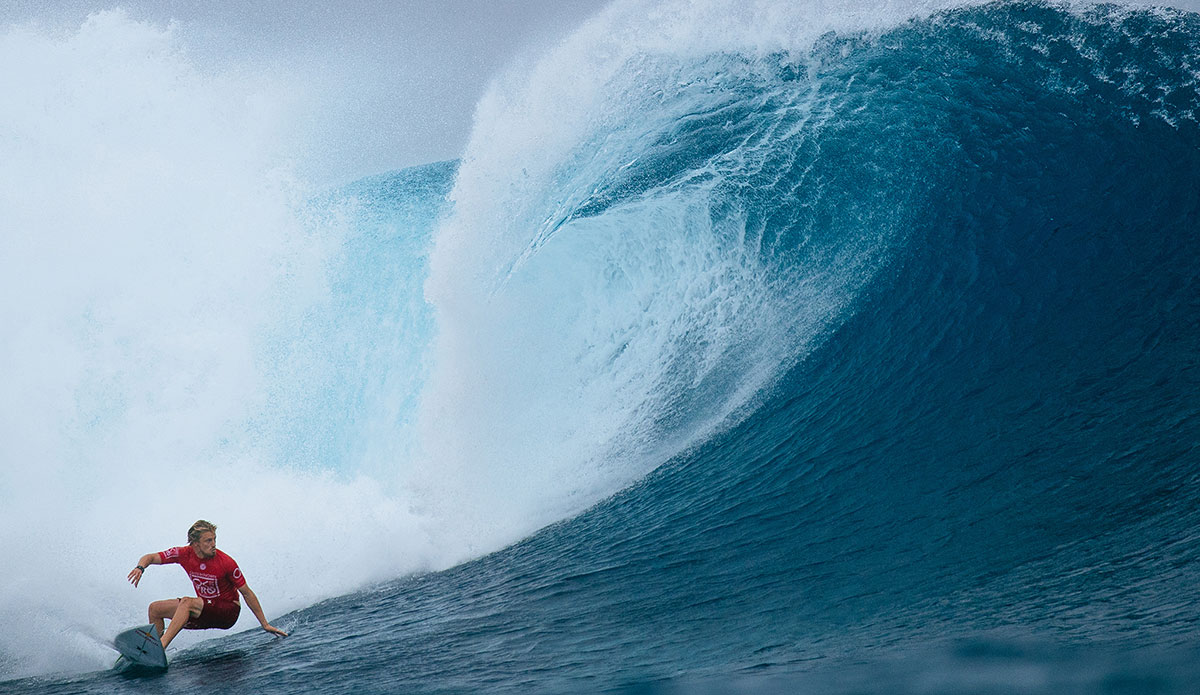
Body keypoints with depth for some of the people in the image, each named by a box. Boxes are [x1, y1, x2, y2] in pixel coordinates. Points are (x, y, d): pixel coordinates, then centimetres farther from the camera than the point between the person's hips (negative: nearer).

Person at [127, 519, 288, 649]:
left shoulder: (226, 563, -20)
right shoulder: (184, 554, -10)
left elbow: (246, 593, -12)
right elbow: (150, 557, -4)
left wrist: (265, 624, -11)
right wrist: (140, 568, -30)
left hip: (228, 612, -6)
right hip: (204, 609, 6)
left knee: (186, 602, -31)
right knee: (155, 609, 1)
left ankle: (161, 646, -42)